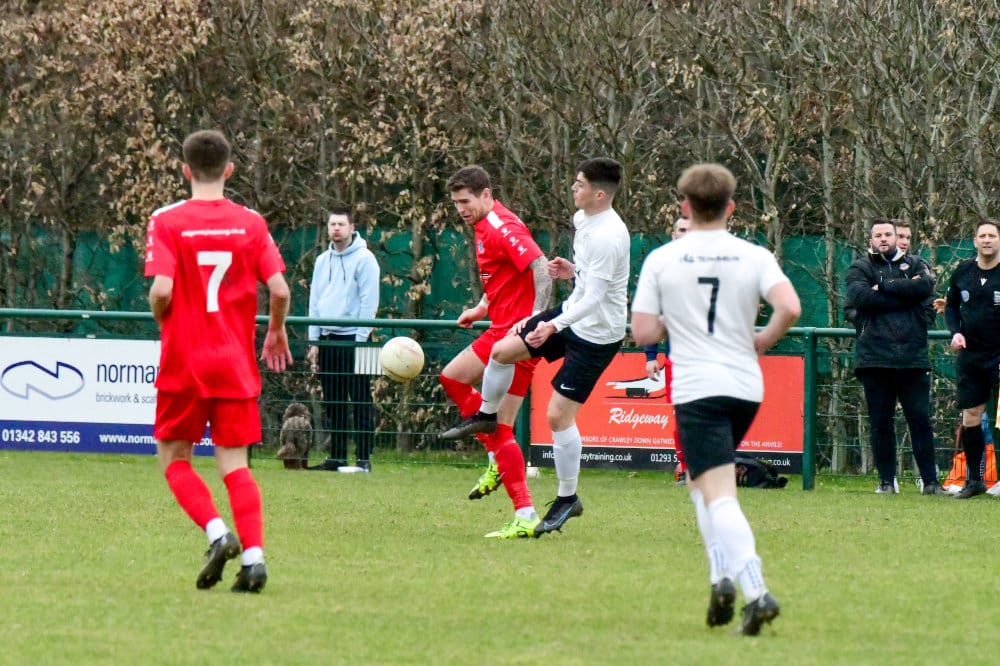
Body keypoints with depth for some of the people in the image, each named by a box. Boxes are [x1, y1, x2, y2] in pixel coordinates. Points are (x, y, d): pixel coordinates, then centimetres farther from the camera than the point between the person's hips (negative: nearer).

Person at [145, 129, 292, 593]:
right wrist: (277, 332, 15)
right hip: (235, 363, 2)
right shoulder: (251, 223, 1)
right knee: (235, 465, 4)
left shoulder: (167, 222, -6)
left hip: (184, 362, -2)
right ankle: (253, 553, -12)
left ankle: (216, 533, -9)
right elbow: (279, 290, -5)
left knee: (174, 458, 12)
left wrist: (162, 318, 6)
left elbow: (162, 290, -17)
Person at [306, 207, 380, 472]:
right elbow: (315, 302, 17)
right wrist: (314, 341, 11)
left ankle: (364, 457, -5)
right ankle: (337, 457, 12)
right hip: (327, 340, 6)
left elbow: (369, 301, -9)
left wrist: (361, 340, -15)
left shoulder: (364, 259, -4)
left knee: (360, 401, -5)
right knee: (333, 404, 8)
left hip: (354, 339, -6)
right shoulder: (322, 261, 15)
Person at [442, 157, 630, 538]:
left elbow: (594, 298, -31)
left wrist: (554, 326, -38)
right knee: (502, 350, 8)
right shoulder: (583, 219, 3)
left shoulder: (607, 236, -27)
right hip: (573, 315, 9)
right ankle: (486, 416, 34)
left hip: (596, 334, -9)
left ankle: (568, 499, 5)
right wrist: (571, 271, 0)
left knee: (559, 415, -9)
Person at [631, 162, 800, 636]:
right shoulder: (754, 258, 2)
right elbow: (790, 308, -14)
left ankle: (756, 592, -28)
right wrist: (764, 340, 5)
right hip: (747, 386, 4)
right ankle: (723, 575, 13)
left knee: (718, 495, -10)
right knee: (701, 479, 24)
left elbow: (642, 332, -3)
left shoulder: (661, 260, -1)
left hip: (697, 389, -4)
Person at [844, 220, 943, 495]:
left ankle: (930, 480, 2)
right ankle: (886, 480, 9)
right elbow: (861, 297, -10)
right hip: (875, 357, -1)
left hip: (913, 357, 1)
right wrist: (904, 293, -7)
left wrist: (884, 287, -7)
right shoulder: (860, 268, 10)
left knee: (920, 420, -1)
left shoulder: (915, 265, 15)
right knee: (881, 423, 2)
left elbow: (925, 286, -7)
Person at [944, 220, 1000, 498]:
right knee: (970, 417, 6)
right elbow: (951, 305, 19)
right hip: (970, 355, 4)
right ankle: (975, 479, 17)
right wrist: (955, 332, 1)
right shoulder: (962, 272, 6)